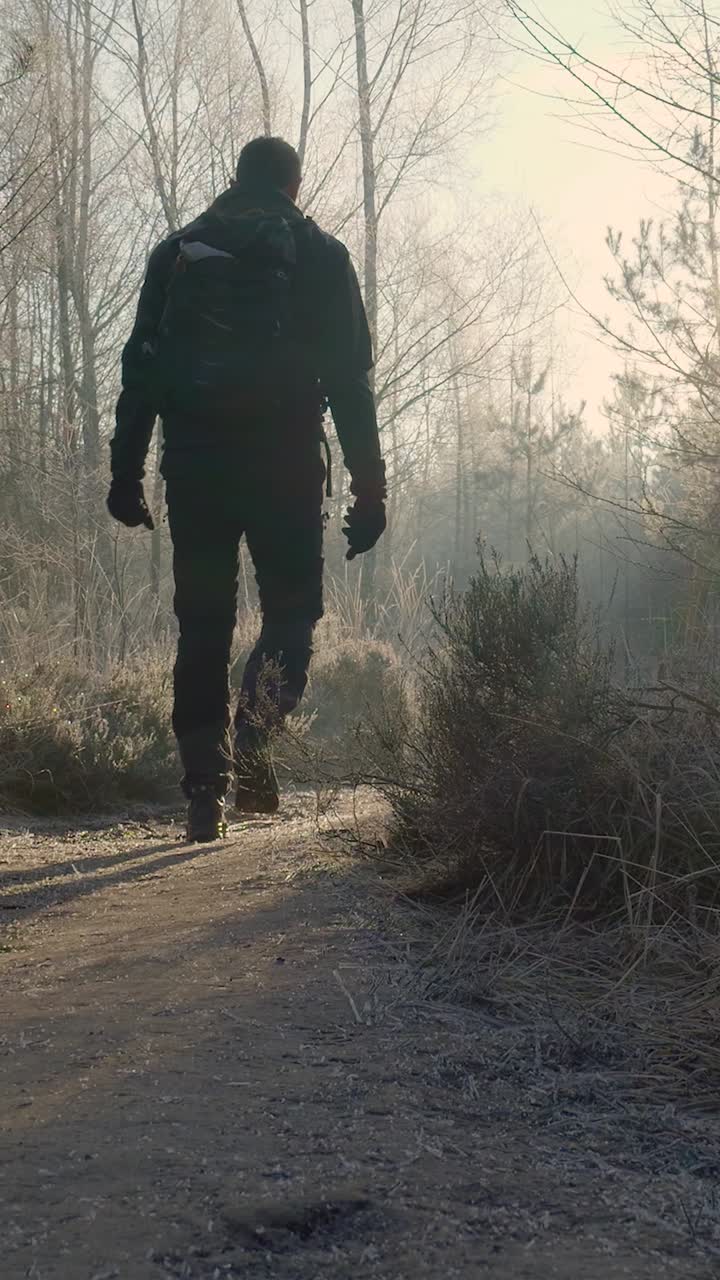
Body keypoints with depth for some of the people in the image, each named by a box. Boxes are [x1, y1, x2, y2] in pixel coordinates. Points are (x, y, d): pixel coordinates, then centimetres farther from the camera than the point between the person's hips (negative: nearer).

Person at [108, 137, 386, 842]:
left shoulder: (176, 251, 14)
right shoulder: (321, 255, 7)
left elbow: (140, 367, 8)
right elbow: (350, 380, 1)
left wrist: (126, 473, 9)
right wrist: (369, 486, 2)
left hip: (194, 464, 2)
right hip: (284, 462, -2)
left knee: (202, 625, 7)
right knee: (292, 610, 9)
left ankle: (205, 790, 6)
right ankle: (252, 737, -18)